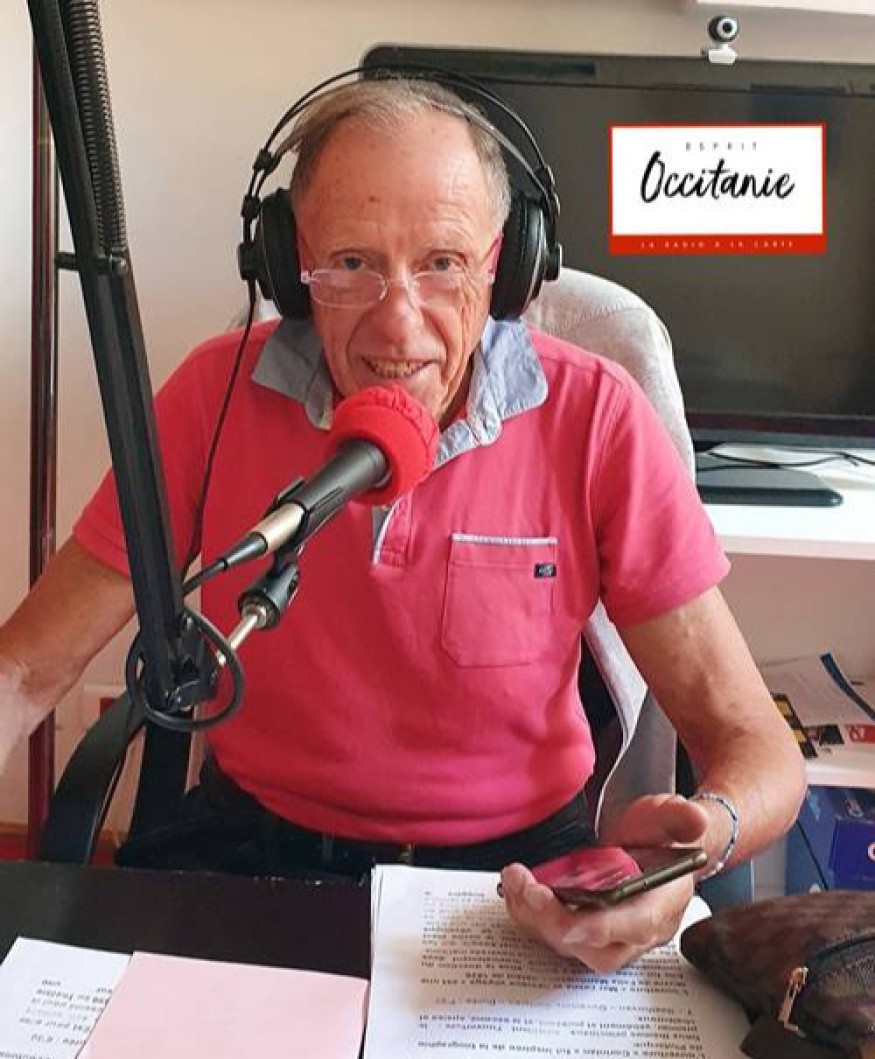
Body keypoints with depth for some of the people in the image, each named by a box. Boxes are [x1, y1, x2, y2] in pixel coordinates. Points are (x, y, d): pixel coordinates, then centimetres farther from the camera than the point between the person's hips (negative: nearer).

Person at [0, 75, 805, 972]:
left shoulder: (594, 418, -14)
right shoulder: (218, 393, -10)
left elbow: (751, 741, -11)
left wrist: (695, 838, -34)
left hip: (517, 864, 1)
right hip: (252, 841, 0)